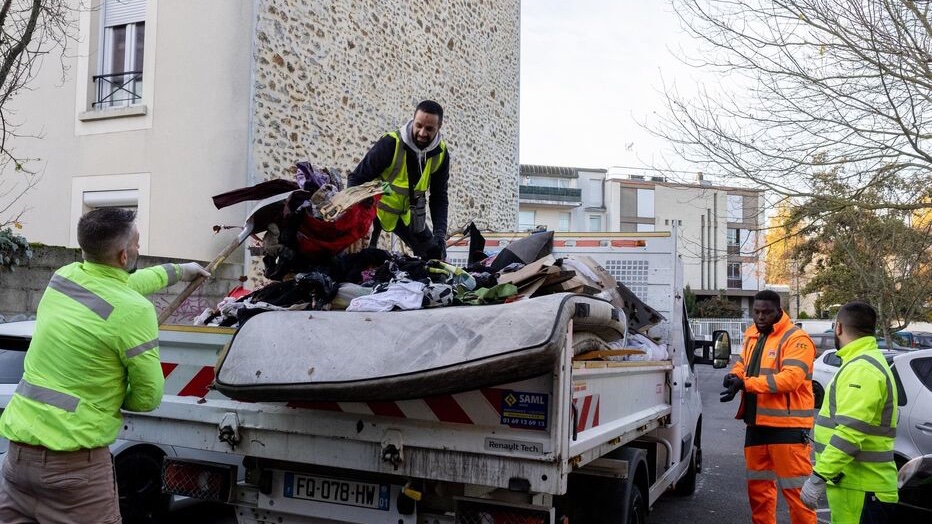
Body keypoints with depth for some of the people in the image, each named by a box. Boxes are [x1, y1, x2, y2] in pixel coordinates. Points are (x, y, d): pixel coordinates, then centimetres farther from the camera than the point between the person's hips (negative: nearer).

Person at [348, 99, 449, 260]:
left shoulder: (440, 153, -11)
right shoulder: (390, 143, -26)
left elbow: (439, 197, -3)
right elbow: (356, 179, -19)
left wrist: (440, 232, -15)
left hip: (406, 213, 5)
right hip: (375, 209, -5)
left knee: (434, 255, 10)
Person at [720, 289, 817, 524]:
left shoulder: (796, 339, -13)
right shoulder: (751, 334, 13)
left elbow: (790, 378, -24)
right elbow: (743, 362, 25)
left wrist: (746, 383, -26)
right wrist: (735, 375, 0)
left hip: (787, 425, -8)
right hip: (756, 424, 8)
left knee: (795, 488, -3)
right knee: (758, 486, 18)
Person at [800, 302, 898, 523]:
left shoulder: (861, 369, -18)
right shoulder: (866, 362, 17)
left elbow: (849, 433, -28)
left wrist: (817, 478, -27)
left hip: (859, 488, -10)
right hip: (854, 483, 10)